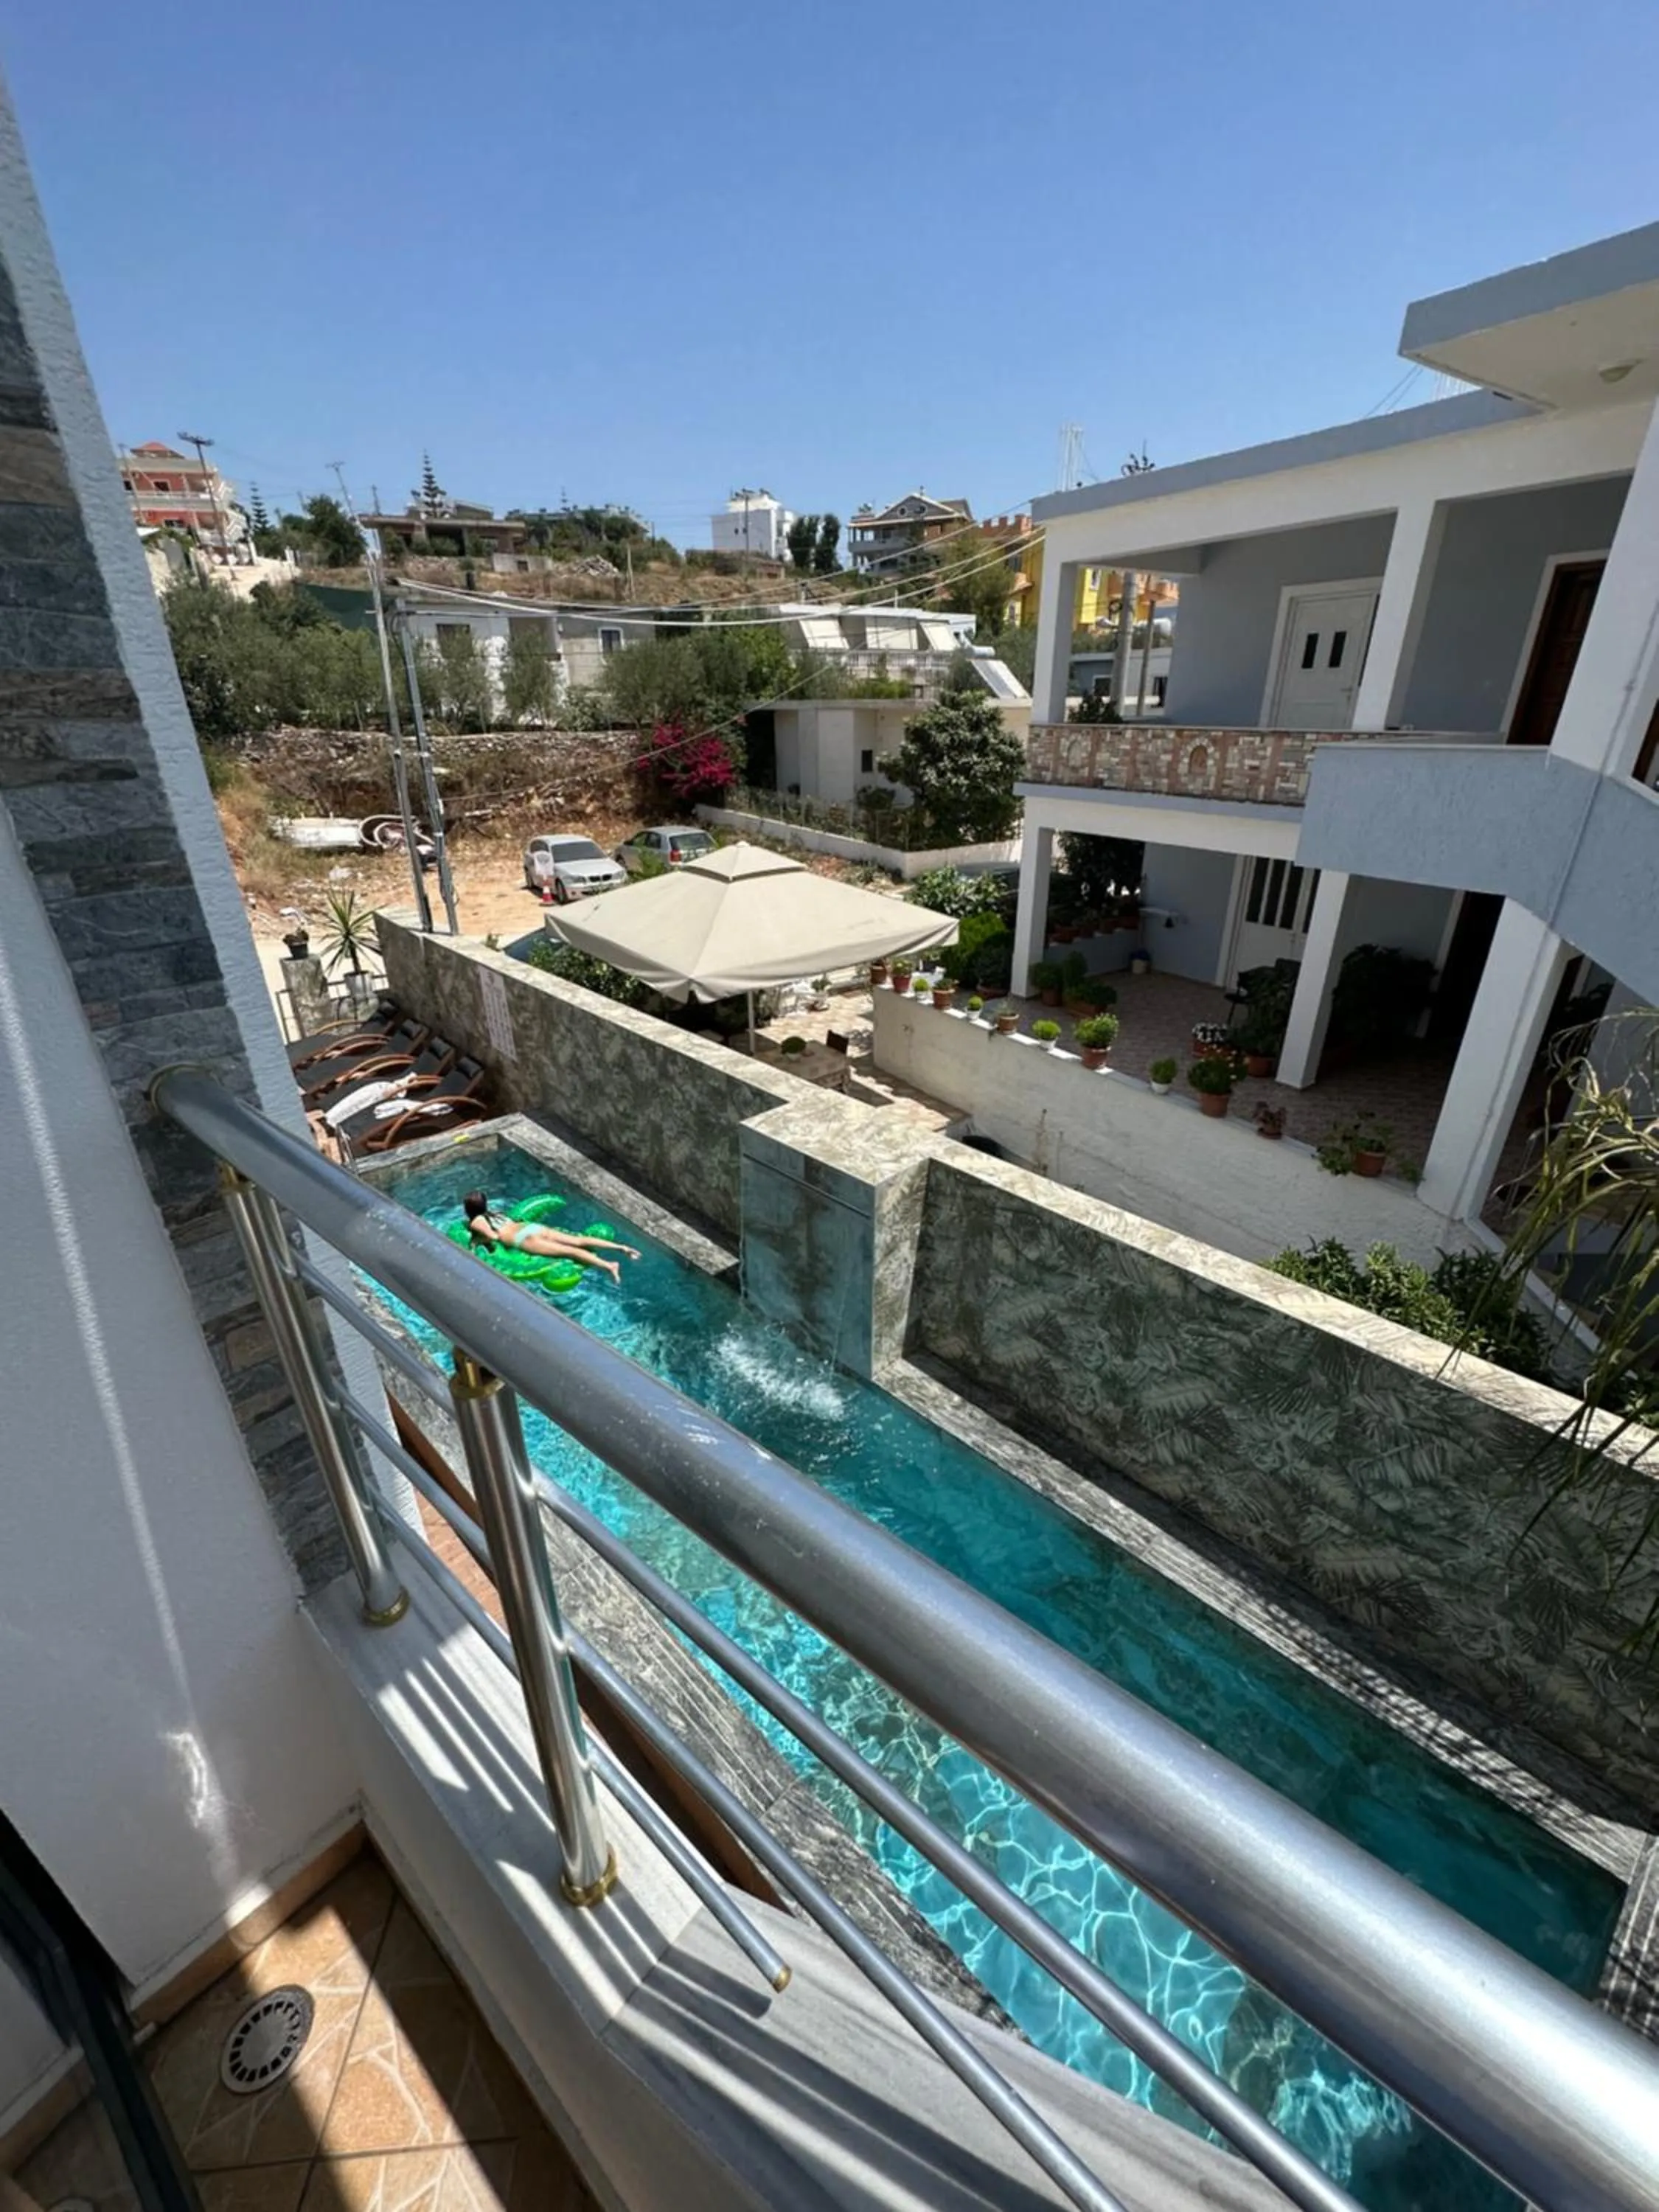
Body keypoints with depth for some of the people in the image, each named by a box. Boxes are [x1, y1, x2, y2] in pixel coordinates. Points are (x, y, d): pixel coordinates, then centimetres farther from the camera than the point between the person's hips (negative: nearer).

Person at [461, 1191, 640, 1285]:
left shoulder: (475, 1222, 9)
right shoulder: (493, 1213, 31)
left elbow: (494, 1236, -7)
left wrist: (477, 1241, 11)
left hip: (524, 1238, -7)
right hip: (532, 1227, 7)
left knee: (568, 1251, -25)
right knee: (579, 1241, -5)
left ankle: (609, 1265, -42)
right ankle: (621, 1248, -19)